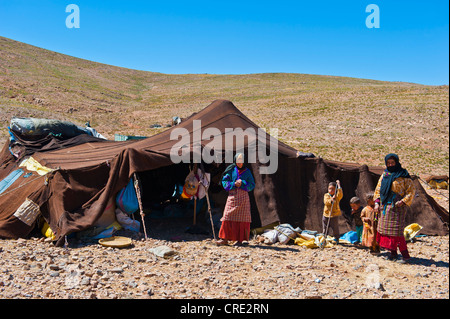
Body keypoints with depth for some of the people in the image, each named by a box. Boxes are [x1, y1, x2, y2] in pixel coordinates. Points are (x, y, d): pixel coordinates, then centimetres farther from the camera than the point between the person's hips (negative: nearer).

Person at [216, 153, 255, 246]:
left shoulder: (247, 172, 8)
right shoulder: (231, 170, 8)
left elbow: (252, 185, 5)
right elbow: (224, 182, 4)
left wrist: (242, 183, -11)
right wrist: (234, 184, -12)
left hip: (243, 196, 0)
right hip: (232, 195, 0)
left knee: (241, 218, -2)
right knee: (228, 216, -5)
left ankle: (240, 240, 2)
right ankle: (225, 239, -2)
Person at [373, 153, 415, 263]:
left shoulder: (403, 175, -3)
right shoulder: (384, 175, 14)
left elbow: (411, 190, -3)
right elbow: (378, 189, 17)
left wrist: (403, 201, -15)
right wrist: (377, 202, 7)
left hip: (397, 206, -6)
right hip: (385, 206, 6)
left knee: (396, 231, -11)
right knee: (385, 228, 7)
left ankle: (405, 255, -3)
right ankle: (393, 253, 17)